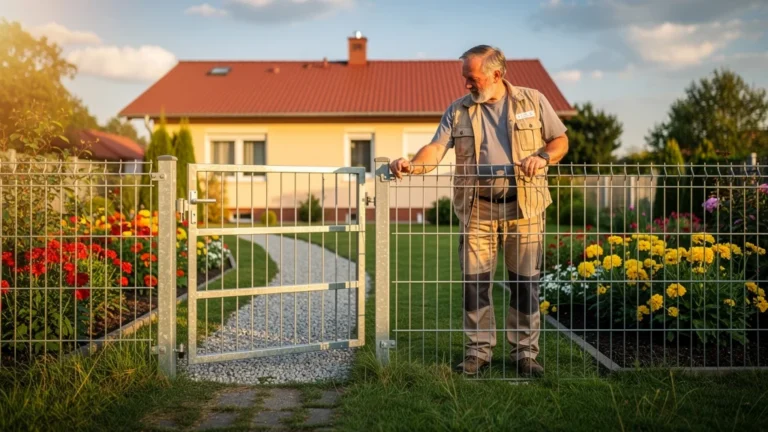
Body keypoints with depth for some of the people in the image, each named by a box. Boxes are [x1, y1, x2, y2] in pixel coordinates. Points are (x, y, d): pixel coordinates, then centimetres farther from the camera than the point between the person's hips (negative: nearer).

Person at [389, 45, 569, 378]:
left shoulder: (533, 101, 8)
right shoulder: (458, 110, 8)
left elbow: (560, 140, 12)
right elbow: (437, 148, -3)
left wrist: (543, 156, -9)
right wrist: (412, 166, -23)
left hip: (524, 204, 0)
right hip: (477, 207, 1)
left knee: (525, 281, 4)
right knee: (475, 280, 0)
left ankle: (525, 353, 17)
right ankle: (478, 350, 14)